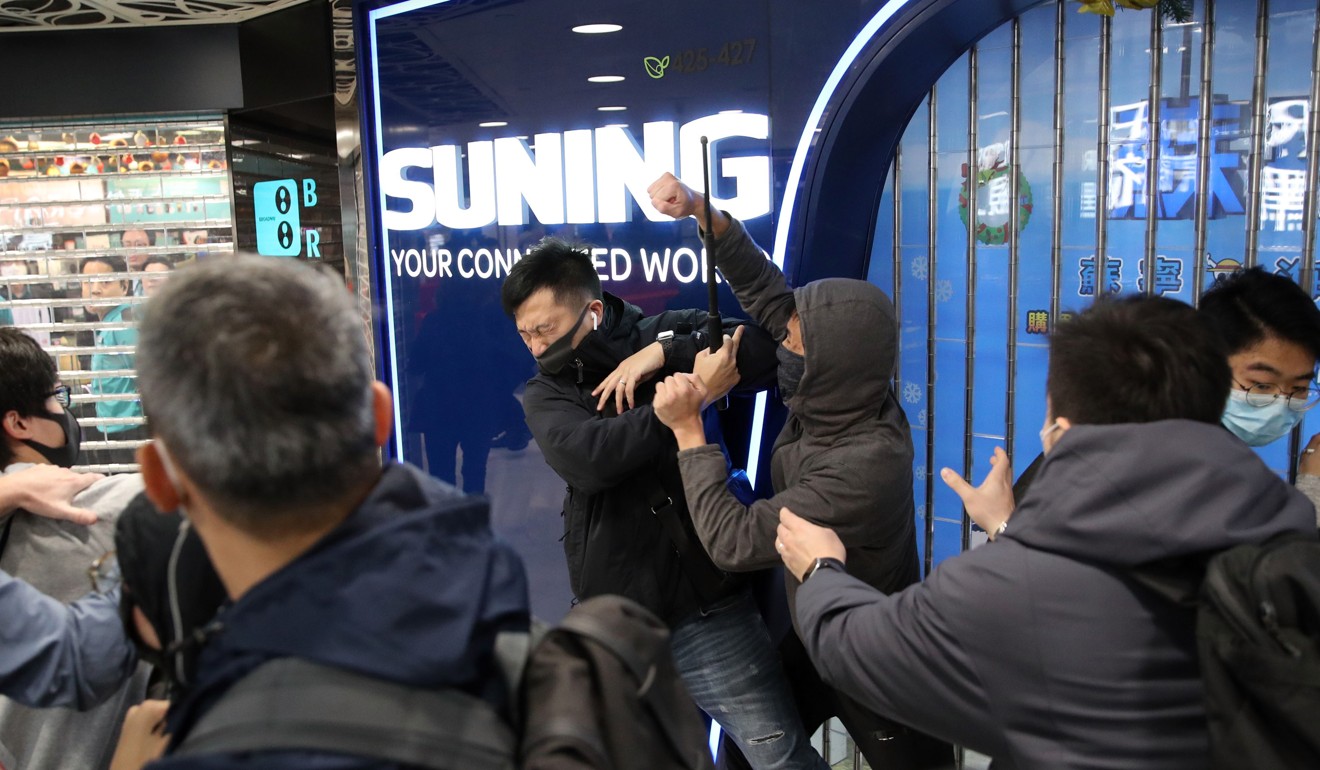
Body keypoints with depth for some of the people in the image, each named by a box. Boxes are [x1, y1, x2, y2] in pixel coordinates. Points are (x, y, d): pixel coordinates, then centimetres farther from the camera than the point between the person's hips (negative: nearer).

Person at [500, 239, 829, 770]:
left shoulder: (666, 334, 0)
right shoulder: (544, 395, 3)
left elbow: (771, 347, -13)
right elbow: (587, 458, -20)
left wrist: (665, 352, -18)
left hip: (705, 608, -2)